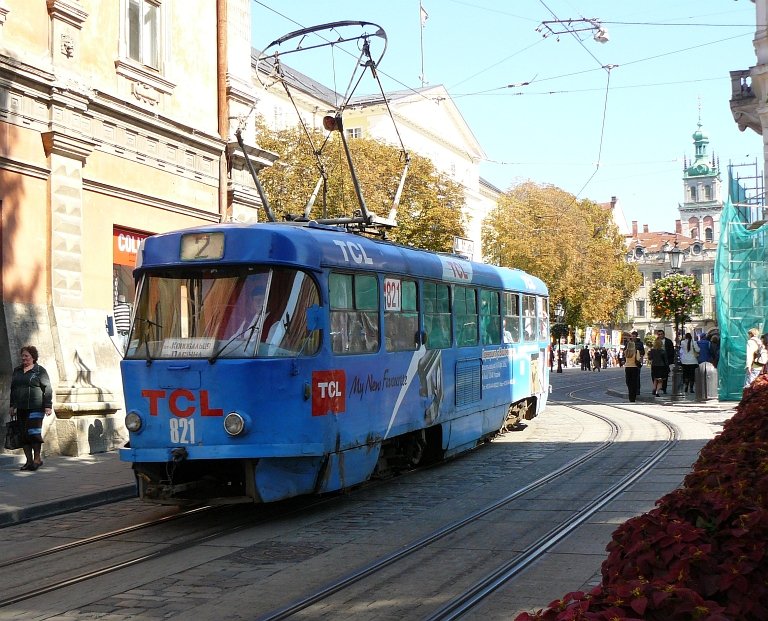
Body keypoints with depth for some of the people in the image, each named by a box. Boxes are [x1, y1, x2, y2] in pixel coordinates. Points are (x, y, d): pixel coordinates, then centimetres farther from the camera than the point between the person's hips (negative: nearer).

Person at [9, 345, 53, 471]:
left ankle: (37, 458, 2)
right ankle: (29, 461, 9)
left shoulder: (40, 371, -1)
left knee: (34, 432, -10)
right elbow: (13, 389, 21)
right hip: (21, 409, 6)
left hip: (35, 408, -6)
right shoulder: (17, 371, 15)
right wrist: (12, 405, 15)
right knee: (24, 435, 4)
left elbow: (47, 389, -4)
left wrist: (48, 406, -11)